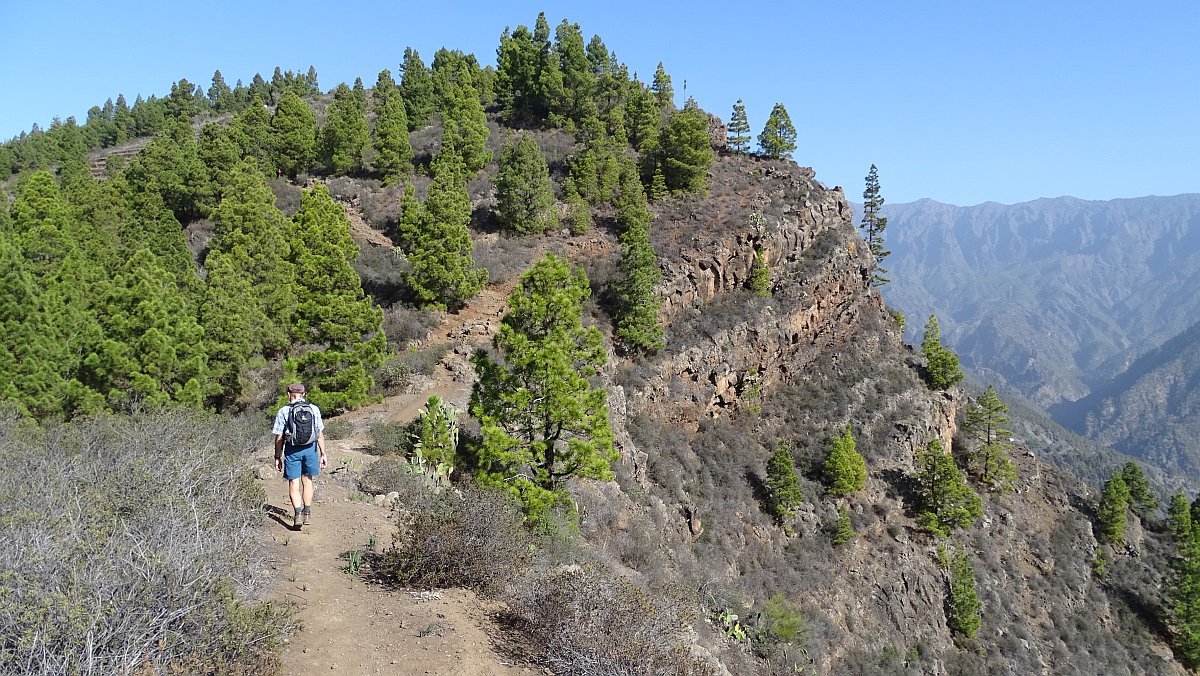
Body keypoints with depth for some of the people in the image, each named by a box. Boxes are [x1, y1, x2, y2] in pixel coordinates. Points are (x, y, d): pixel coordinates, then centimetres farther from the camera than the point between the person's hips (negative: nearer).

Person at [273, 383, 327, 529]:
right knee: (307, 481, 18)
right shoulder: (314, 409, 1)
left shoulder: (283, 411, -3)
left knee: (294, 484, 3)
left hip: (292, 450, -2)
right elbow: (320, 434, 1)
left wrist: (278, 457, 6)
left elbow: (279, 438, -3)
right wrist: (323, 454, 7)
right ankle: (307, 514, 25)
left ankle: (298, 513, -14)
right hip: (310, 448, 2)